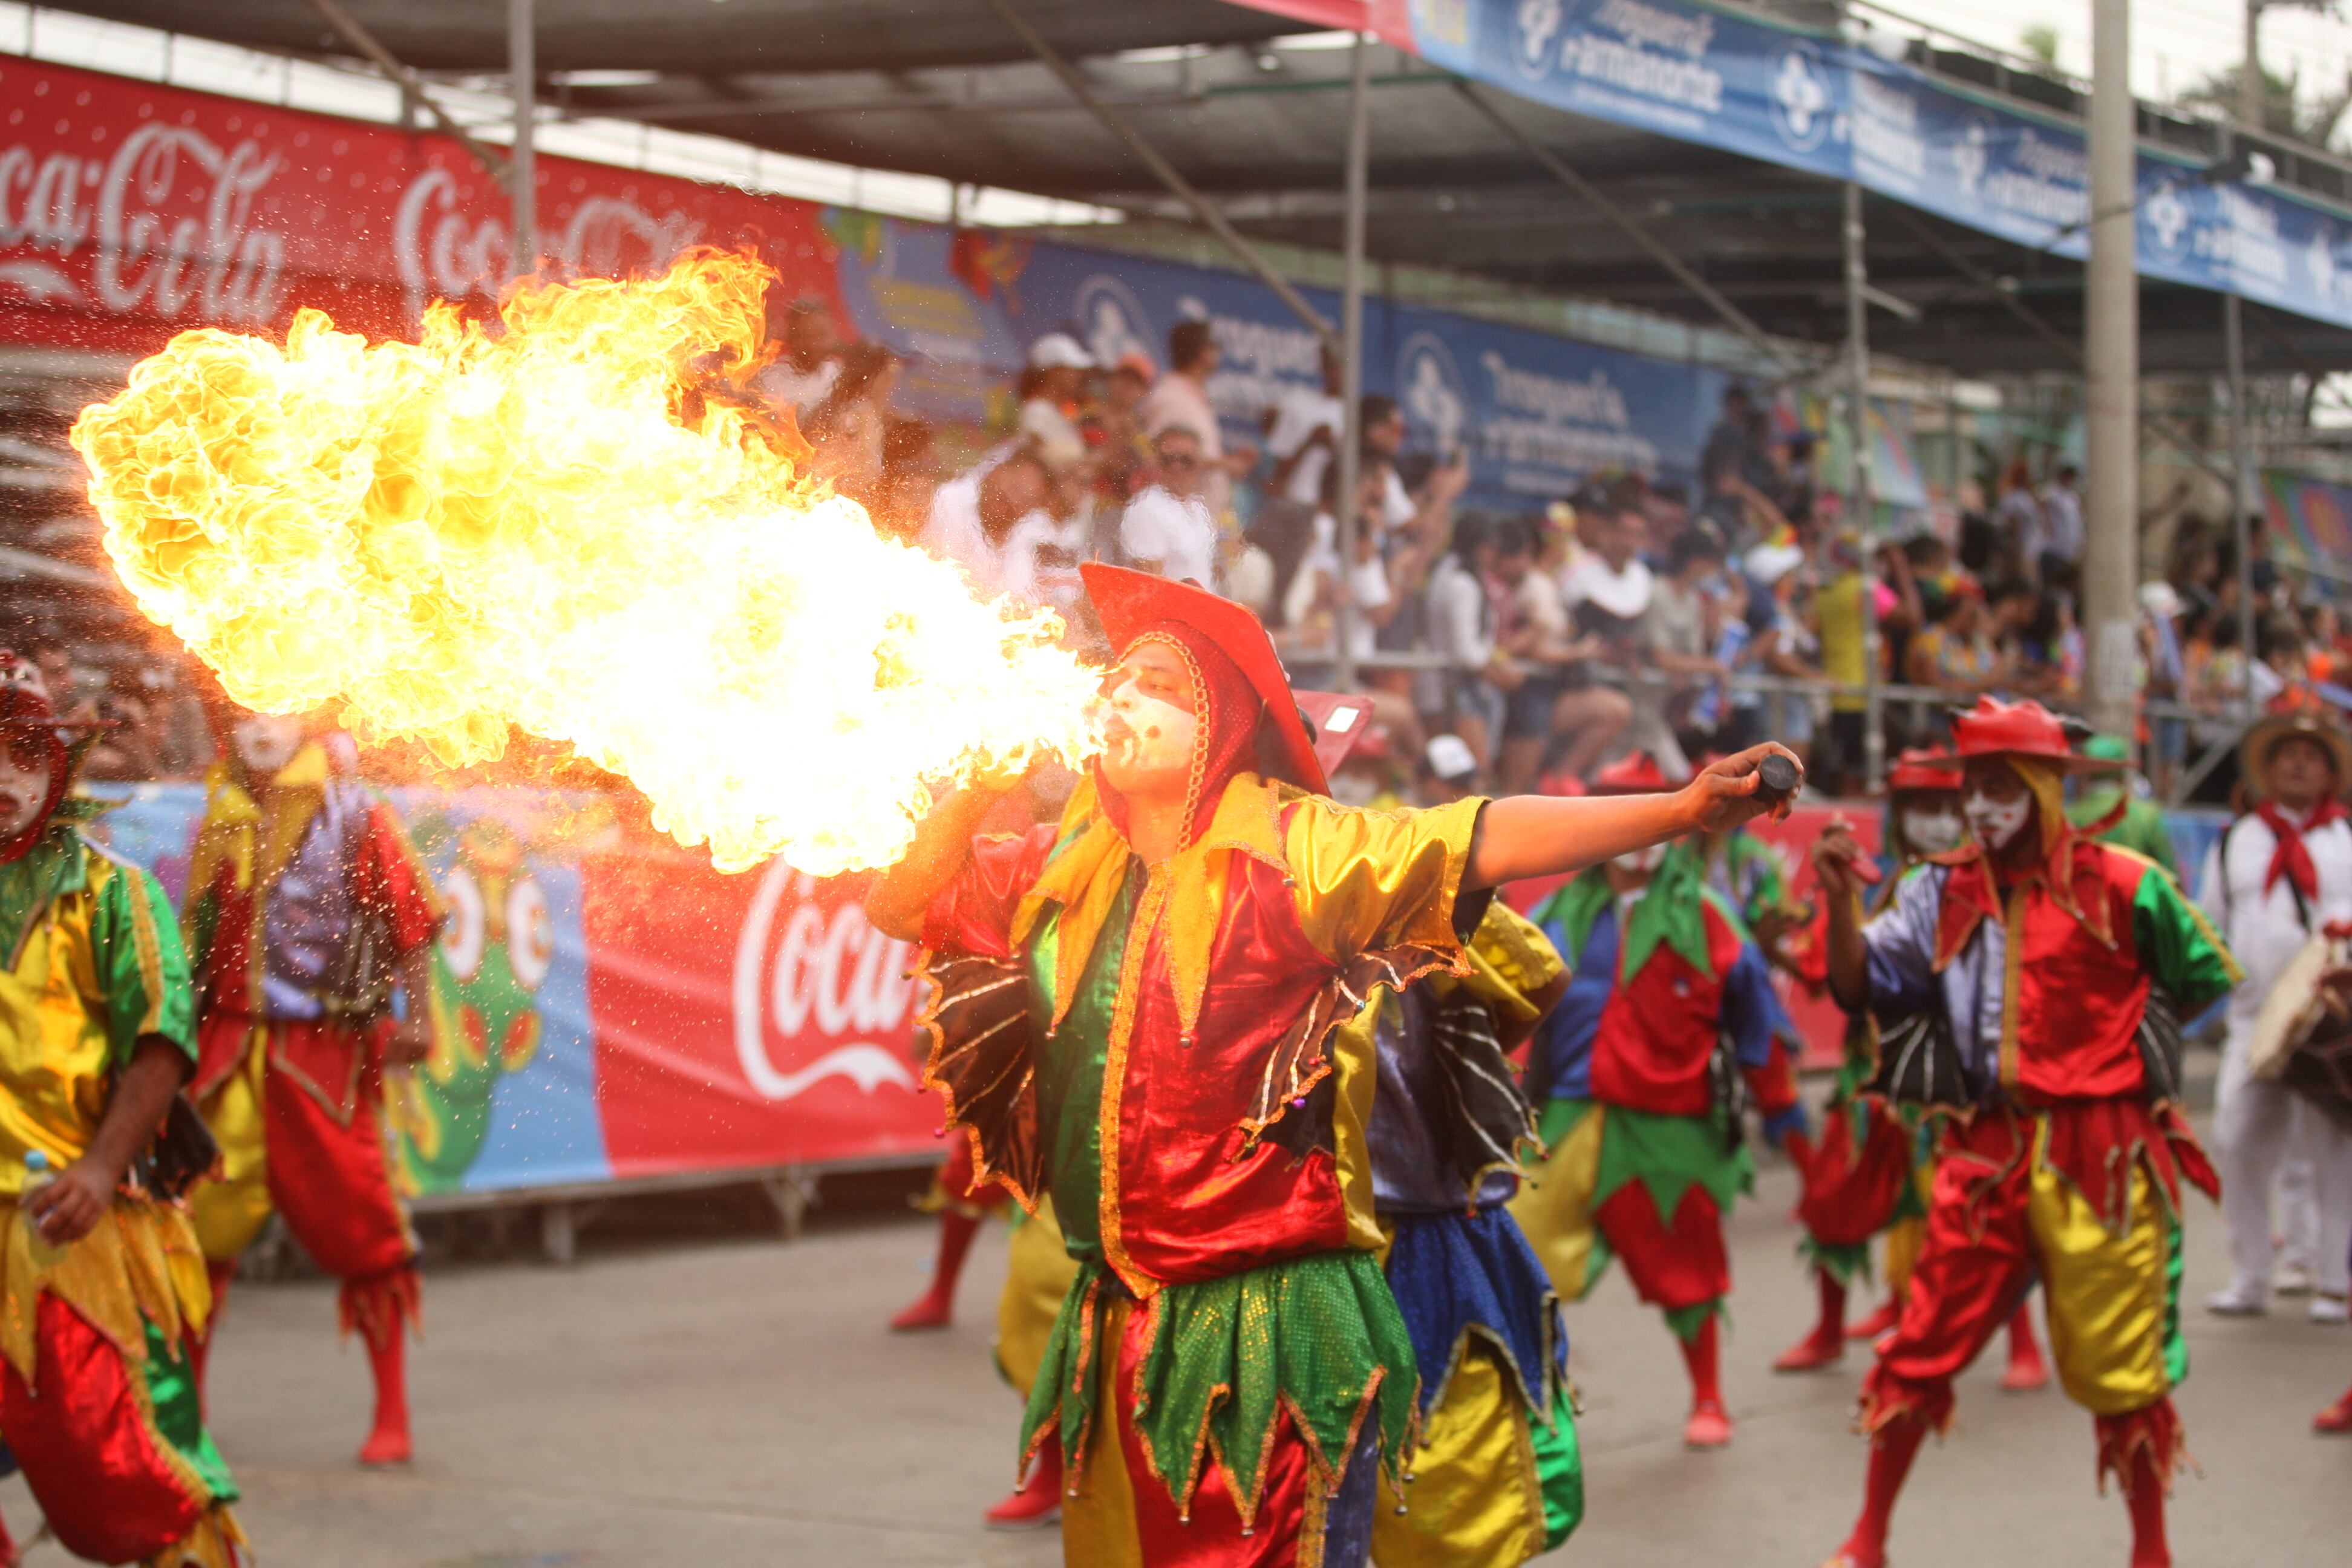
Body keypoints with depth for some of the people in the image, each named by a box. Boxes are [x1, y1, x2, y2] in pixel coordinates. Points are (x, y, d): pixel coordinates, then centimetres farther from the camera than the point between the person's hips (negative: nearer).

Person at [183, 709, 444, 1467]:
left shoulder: (355, 816, 0)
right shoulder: (219, 822, 12)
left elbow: (410, 922, -3)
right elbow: (195, 932, 19)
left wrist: (416, 1015, -13)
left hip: (324, 1052, -4)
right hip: (228, 1048, 4)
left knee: (359, 1232, 0)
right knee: (199, 1221, 2)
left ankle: (392, 1416, 9)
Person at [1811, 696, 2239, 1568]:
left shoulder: (2120, 886, -4)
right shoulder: (1946, 891, 5)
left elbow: (2208, 980, 8)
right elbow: (1860, 987, -1)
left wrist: (2121, 1038, 3)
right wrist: (1841, 897, -15)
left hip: (2099, 1154, -3)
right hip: (1988, 1149, 3)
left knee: (2119, 1368, 4)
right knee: (1922, 1345, 3)